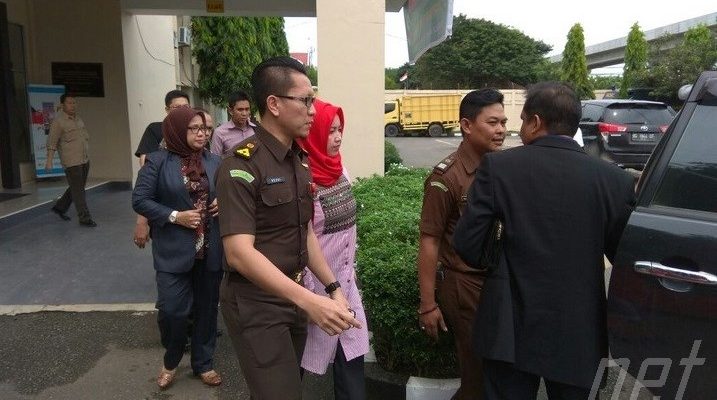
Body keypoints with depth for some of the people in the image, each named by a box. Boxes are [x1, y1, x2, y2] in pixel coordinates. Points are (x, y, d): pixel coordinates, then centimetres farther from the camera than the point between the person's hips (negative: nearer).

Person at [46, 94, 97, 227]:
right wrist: (49, 160, -17)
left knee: (78, 187, 17)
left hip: (84, 160, 8)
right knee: (78, 191, -4)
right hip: (71, 162, -8)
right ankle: (85, 218, 1)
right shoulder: (58, 121, -8)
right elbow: (52, 142, -11)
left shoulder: (78, 119, 14)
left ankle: (59, 207, 35)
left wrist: (87, 154, 21)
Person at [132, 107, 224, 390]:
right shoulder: (158, 162, -5)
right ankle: (171, 361, 27)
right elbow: (139, 200, -7)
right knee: (172, 310, -3)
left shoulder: (214, 162, 6)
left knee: (206, 308, 13)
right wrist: (175, 216, -16)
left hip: (210, 250, 4)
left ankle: (203, 363, 32)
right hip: (174, 250, -3)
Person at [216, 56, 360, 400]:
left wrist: (333, 288, 5)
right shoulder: (241, 166, -20)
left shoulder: (299, 162, 7)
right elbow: (239, 253, -28)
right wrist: (309, 301, -33)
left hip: (291, 296, 8)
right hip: (255, 303, -8)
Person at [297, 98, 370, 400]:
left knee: (353, 353, 12)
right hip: (317, 282, -7)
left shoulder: (339, 170, 5)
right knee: (297, 359, 11)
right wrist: (307, 293, -16)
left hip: (345, 279, 7)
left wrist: (351, 268, 17)